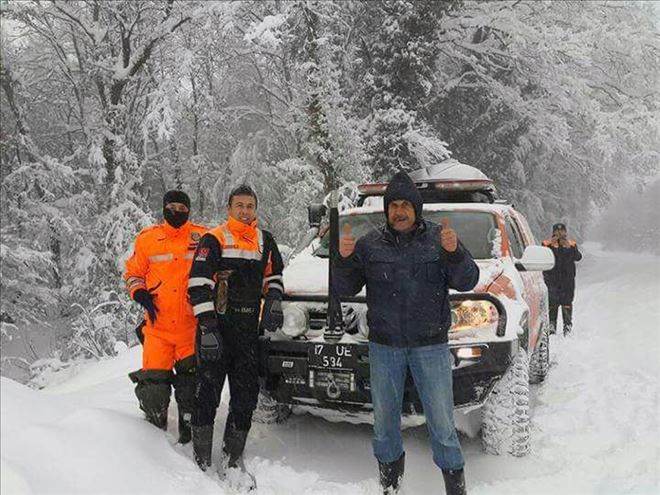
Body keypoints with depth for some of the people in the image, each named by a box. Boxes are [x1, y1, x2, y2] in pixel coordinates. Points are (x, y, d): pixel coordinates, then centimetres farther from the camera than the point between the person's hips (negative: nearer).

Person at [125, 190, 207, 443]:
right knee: (154, 383, -1)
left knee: (190, 383, 7)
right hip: (158, 325, 0)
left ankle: (189, 433, 25)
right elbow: (133, 272, 15)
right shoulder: (148, 238, 6)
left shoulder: (203, 238, 4)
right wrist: (141, 295, -2)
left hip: (192, 325, 0)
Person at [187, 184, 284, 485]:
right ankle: (201, 460, 14)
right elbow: (199, 283, -9)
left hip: (249, 331, 4)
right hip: (217, 328, -4)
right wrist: (207, 326, -17)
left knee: (246, 393, 6)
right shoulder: (214, 240, -3)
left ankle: (233, 458, 19)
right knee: (209, 392, 0)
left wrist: (274, 299, 3)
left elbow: (274, 275, 24)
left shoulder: (265, 241, 12)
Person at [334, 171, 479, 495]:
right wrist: (345, 258, -16)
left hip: (431, 346, -2)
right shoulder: (370, 244, 4)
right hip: (384, 347, 2)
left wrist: (455, 253, -24)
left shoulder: (438, 238, 1)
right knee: (384, 420, 13)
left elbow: (466, 282, -6)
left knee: (442, 422, 1)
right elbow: (344, 289, 3)